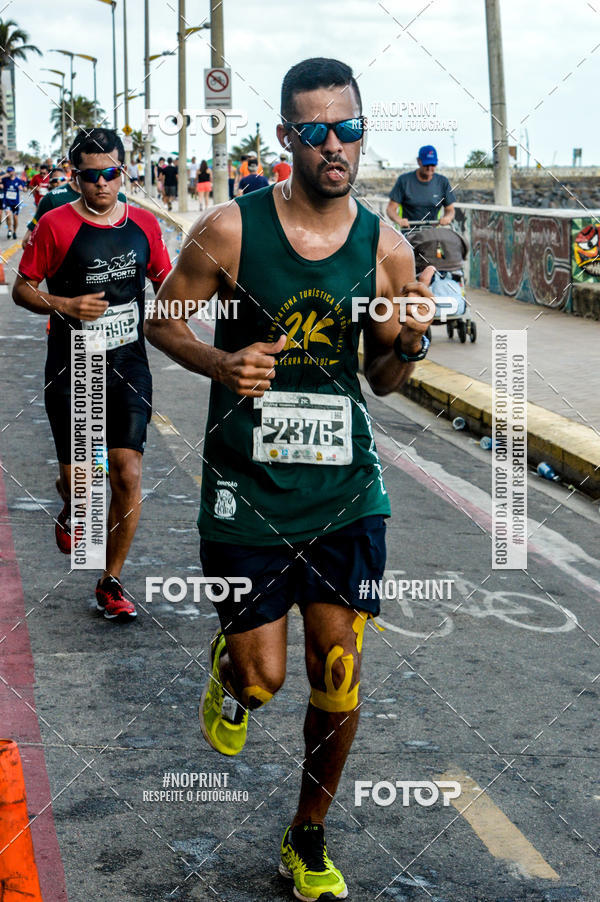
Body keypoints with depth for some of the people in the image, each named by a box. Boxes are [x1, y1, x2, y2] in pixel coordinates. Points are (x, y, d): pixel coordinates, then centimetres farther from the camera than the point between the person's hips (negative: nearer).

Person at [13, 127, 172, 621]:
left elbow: (166, 284, 17)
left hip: (129, 364, 2)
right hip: (71, 370, -2)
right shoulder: (56, 224, -6)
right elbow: (22, 288, 0)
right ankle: (71, 515, 40)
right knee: (78, 479, -1)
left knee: (129, 477, -5)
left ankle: (110, 583, 12)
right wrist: (63, 305, -17)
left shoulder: (144, 223, 5)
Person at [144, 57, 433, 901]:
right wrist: (221, 364, -16)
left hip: (346, 490, 2)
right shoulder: (230, 229, -9)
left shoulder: (386, 247, -1)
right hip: (249, 489, -2)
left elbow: (381, 378, 10)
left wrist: (410, 343, -13)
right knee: (263, 676, 1)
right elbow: (164, 321, 3)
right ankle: (229, 673, 41)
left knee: (339, 679, 8)